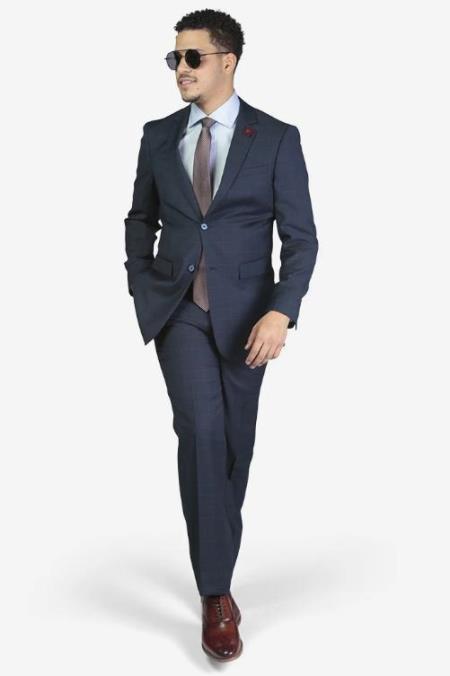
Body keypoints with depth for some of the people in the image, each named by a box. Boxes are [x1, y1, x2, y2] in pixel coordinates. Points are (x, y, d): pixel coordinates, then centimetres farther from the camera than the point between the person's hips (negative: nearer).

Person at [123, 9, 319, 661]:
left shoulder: (277, 138, -2)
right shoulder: (159, 135, 6)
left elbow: (301, 238, -5)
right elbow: (140, 220, 18)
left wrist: (281, 312, -17)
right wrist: (141, 290, 6)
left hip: (244, 315, 0)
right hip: (179, 310, 1)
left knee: (233, 448, 9)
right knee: (201, 429, -19)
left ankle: (216, 574, 30)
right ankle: (217, 594, -11)